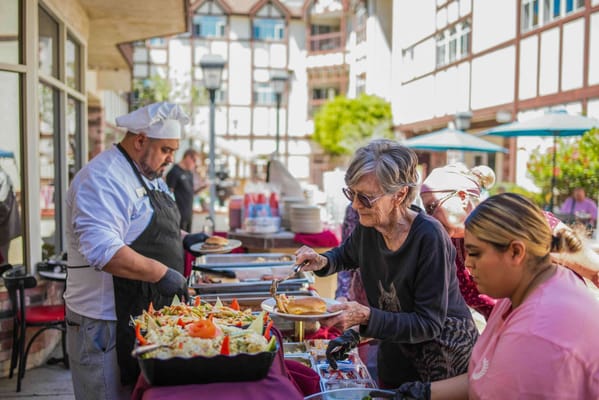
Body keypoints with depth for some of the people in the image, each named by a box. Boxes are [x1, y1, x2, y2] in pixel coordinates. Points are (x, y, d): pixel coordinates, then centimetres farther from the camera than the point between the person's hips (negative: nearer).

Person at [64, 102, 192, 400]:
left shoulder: (149, 176, 14)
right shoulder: (103, 179, -19)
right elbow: (103, 250, -31)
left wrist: (183, 239, 14)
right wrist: (160, 273, -28)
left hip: (144, 317, 9)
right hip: (107, 324, -9)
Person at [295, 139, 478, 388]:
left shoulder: (429, 237, -28)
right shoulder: (367, 227, -10)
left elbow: (429, 324, -27)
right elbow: (345, 256, 13)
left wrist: (366, 317, -37)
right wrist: (323, 262, -9)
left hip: (448, 362, -5)